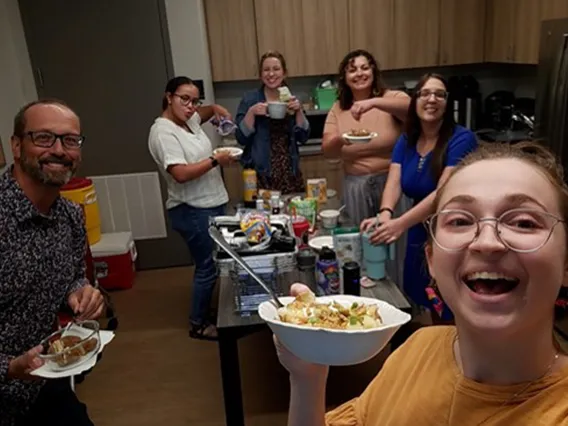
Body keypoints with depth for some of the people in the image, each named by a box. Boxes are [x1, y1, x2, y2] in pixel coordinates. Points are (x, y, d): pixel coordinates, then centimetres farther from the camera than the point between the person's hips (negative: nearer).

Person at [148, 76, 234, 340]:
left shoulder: (188, 120, 9)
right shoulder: (163, 132, -17)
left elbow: (206, 113, 33)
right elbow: (181, 173, -27)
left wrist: (216, 108, 11)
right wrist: (215, 160, -18)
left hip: (212, 204, 9)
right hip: (192, 211, -9)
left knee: (216, 263, 18)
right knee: (208, 267, 0)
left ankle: (206, 312, 35)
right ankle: (198, 324, 19)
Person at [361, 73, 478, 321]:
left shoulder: (461, 139, -17)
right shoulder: (406, 141, 2)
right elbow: (394, 182, -10)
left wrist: (401, 223, -39)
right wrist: (385, 213, -33)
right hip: (420, 237, 6)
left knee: (453, 317, 3)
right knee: (431, 310, 18)